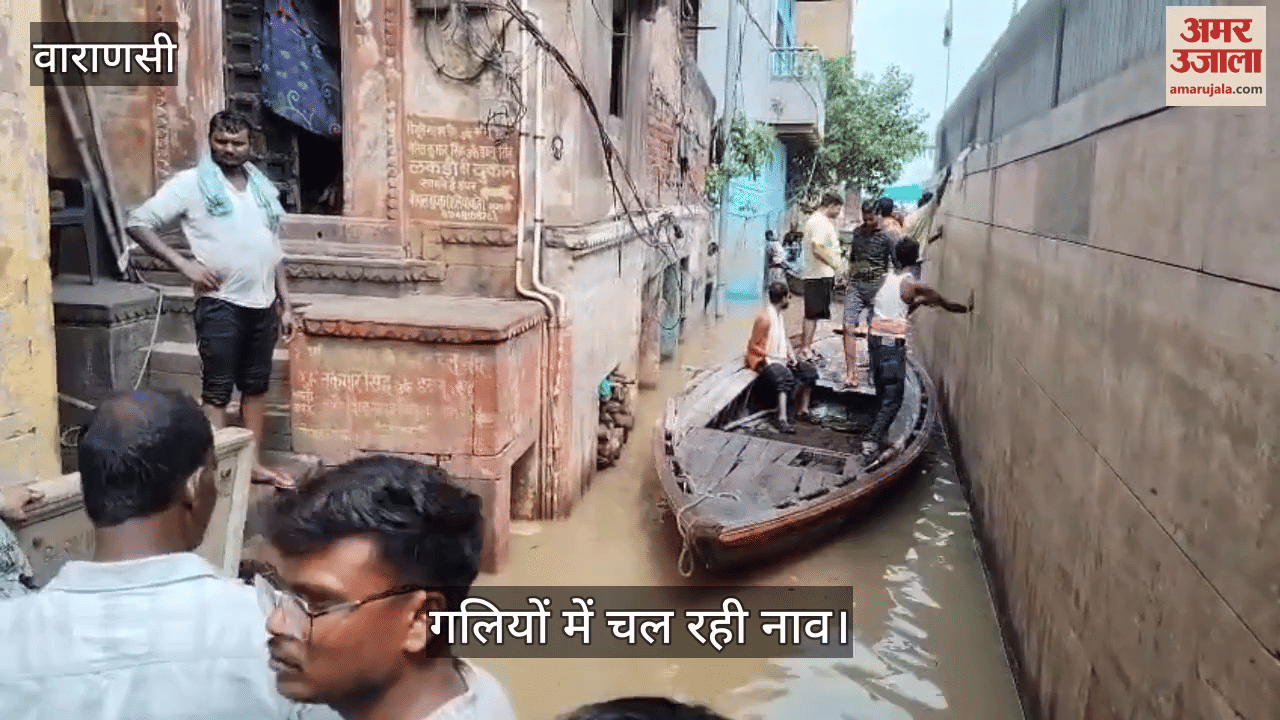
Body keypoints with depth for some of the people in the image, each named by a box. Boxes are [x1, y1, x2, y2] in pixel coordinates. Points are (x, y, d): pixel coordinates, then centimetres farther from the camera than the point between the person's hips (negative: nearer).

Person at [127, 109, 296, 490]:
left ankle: (254, 463, 24)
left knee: (256, 386, 13)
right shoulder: (191, 183, -4)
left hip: (263, 303, 5)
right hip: (221, 304, -5)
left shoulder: (263, 187, 12)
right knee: (217, 390, -1)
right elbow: (138, 222, -7)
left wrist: (286, 305, 11)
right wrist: (184, 264, -15)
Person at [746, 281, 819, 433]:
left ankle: (802, 409, 5)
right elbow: (754, 347, -16)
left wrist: (792, 356, 5)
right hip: (764, 361, -10)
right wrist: (775, 358, -17)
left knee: (810, 372, -1)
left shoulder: (779, 314, 13)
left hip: (780, 359, 10)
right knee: (787, 378, -35)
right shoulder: (765, 318, -17)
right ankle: (783, 419, -42)